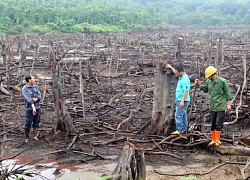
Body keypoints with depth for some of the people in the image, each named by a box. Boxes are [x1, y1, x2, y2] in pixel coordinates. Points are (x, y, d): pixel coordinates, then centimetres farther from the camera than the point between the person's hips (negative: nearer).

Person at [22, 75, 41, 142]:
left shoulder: (35, 87, 9)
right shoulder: (24, 89, -11)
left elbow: (39, 95, 4)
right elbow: (28, 99, -23)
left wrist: (36, 99, -20)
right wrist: (33, 107, -33)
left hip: (37, 107, 6)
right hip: (29, 108, -6)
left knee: (36, 122, 4)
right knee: (28, 123, -2)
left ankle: (35, 136, 8)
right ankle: (27, 138, 9)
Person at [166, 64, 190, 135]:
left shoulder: (185, 80, -20)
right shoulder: (181, 77, 10)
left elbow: (186, 91, -25)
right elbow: (176, 72, 33)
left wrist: (182, 101, -27)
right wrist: (170, 67, 41)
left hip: (182, 101, -11)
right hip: (180, 100, 11)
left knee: (178, 116, -11)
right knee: (183, 115, 14)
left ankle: (179, 130, -9)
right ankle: (184, 129, 21)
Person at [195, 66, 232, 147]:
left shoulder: (222, 81, -12)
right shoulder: (208, 81, 3)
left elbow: (228, 93, -6)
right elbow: (205, 89, 18)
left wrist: (228, 104, -7)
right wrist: (199, 84, 3)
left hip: (221, 107, -5)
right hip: (212, 107, 6)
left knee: (218, 124, -4)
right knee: (212, 124, 12)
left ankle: (217, 140, 7)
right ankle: (213, 140, 23)